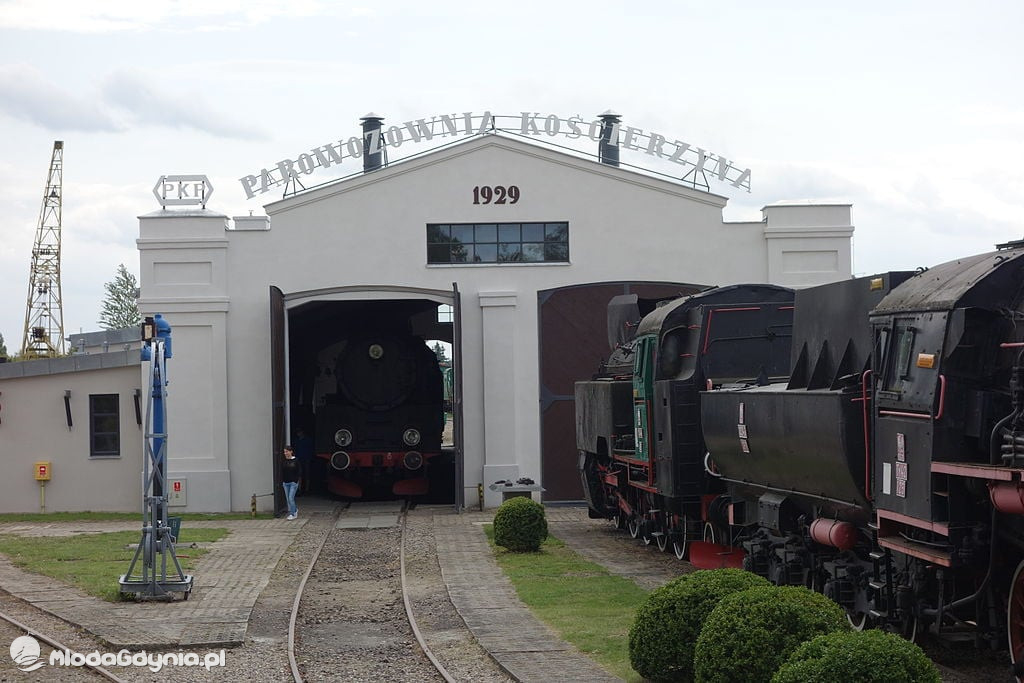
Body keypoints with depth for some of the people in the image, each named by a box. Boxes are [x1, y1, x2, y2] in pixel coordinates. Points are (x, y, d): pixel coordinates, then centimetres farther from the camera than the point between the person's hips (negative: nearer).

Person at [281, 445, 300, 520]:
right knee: (288, 499, 7)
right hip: (286, 483, 5)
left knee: (291, 498, -10)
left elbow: (297, 472, -4)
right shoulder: (283, 462, 7)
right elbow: (282, 472, 9)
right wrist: (282, 482, 2)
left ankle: (292, 514, -2)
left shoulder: (295, 461, -5)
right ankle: (295, 510, 26)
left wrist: (296, 481, -11)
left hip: (293, 482, -5)